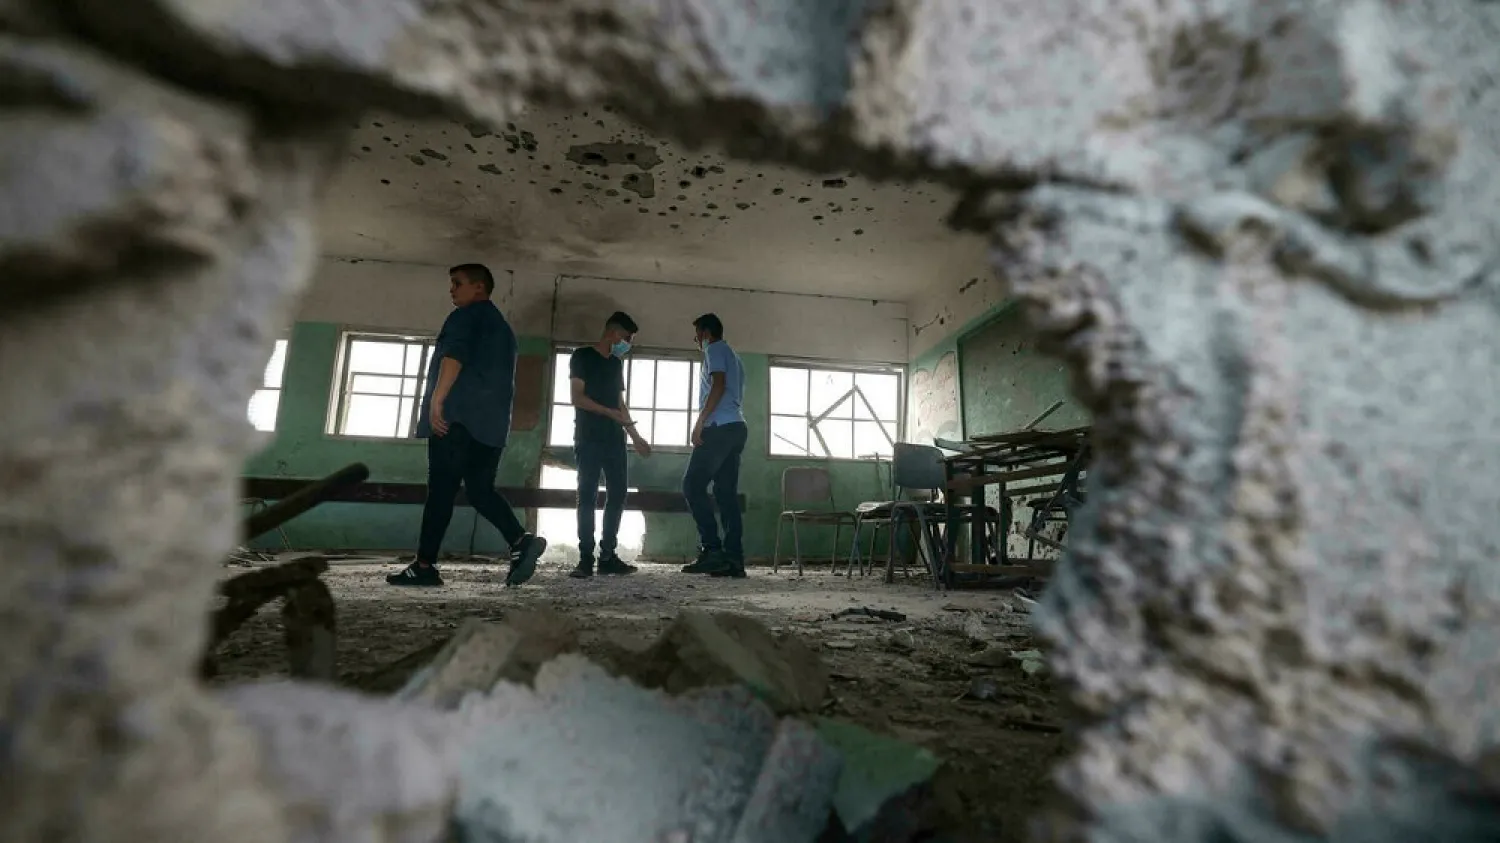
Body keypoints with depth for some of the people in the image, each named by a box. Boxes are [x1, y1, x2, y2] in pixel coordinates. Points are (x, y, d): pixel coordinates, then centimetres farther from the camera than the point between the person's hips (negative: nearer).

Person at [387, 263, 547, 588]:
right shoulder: (503, 327, 26)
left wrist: (436, 401, -22)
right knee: (481, 491, 7)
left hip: (457, 418, -8)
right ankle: (521, 541, -11)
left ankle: (424, 566, -3)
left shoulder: (465, 316, 1)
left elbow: (454, 356, -16)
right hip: (491, 424, 8)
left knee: (441, 491, -6)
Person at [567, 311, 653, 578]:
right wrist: (610, 413, -18)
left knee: (617, 495, 1)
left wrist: (636, 437, 17)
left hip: (614, 439, 6)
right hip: (588, 438, -6)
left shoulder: (617, 364, 19)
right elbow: (577, 398, -8)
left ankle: (607, 556, 7)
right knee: (587, 496, -7)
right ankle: (586, 559, -4)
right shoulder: (582, 356, 1)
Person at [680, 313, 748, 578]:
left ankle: (711, 548, -14)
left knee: (692, 485, -8)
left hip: (719, 427, -9)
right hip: (736, 427, 9)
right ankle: (734, 558, -2)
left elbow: (718, 385, -15)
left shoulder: (715, 349, 1)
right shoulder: (733, 357, 29)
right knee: (727, 492, 3)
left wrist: (700, 421, -17)